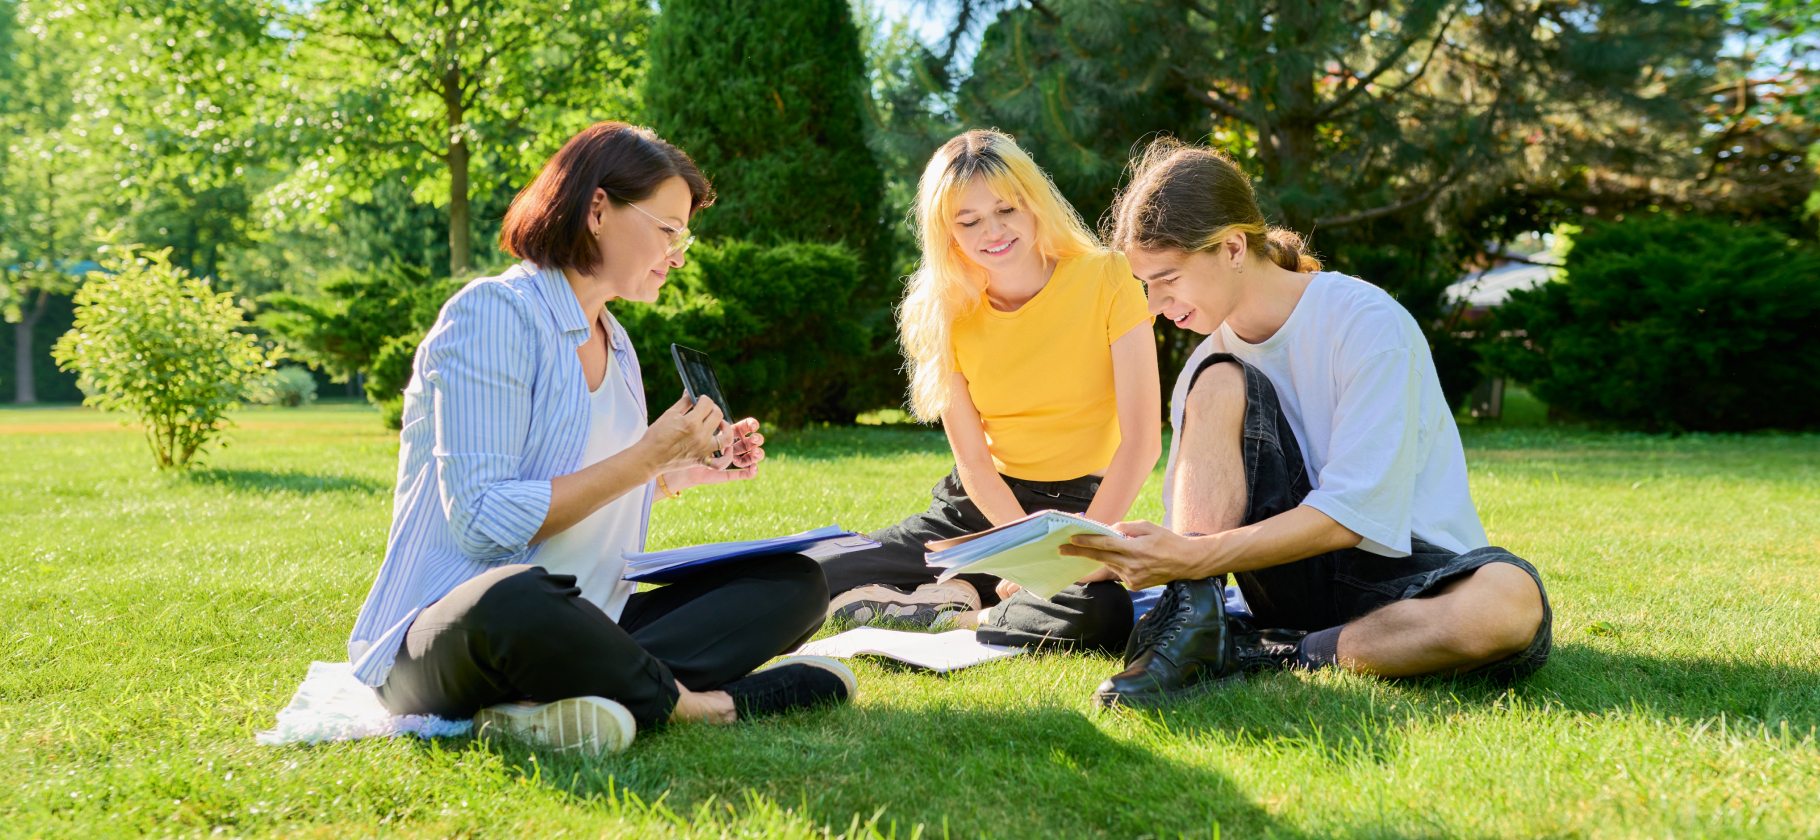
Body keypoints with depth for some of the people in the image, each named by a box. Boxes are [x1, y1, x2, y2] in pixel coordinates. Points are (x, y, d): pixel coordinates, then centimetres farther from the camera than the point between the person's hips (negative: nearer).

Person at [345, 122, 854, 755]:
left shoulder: (614, 343, 18)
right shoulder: (494, 312, -10)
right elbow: (483, 524, -19)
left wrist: (677, 474, 6)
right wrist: (646, 458, -16)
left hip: (570, 631, 9)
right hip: (443, 636, -8)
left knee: (796, 582, -7)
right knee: (514, 599, -44)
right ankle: (696, 702, -20)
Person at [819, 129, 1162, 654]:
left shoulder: (1105, 281, -8)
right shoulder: (945, 315, 2)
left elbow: (1142, 440, -13)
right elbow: (974, 462, -4)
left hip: (1082, 507, -2)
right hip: (976, 509, 3)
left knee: (1101, 614, -38)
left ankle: (952, 622, -15)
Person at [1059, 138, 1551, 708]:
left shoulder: (1367, 325, -16)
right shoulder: (1210, 361, 4)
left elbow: (1349, 518, -22)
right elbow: (1192, 527, 7)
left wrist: (1193, 557, -29)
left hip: (1403, 569, -3)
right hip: (1298, 571, 4)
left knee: (1511, 602, -41)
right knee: (1220, 385, -16)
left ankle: (1261, 655, -22)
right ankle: (1194, 626, -21)